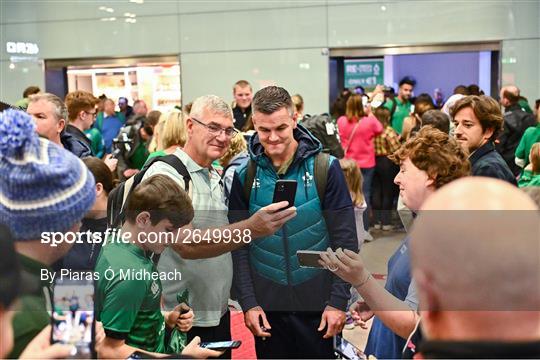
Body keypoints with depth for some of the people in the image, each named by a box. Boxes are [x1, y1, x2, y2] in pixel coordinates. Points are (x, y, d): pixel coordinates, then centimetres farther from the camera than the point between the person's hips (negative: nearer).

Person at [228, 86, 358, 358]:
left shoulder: (325, 167, -7)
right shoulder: (244, 175, -3)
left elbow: (345, 240, -6)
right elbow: (239, 245, 0)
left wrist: (339, 301, -9)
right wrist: (248, 303, -6)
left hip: (317, 303, -1)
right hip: (266, 305, 1)